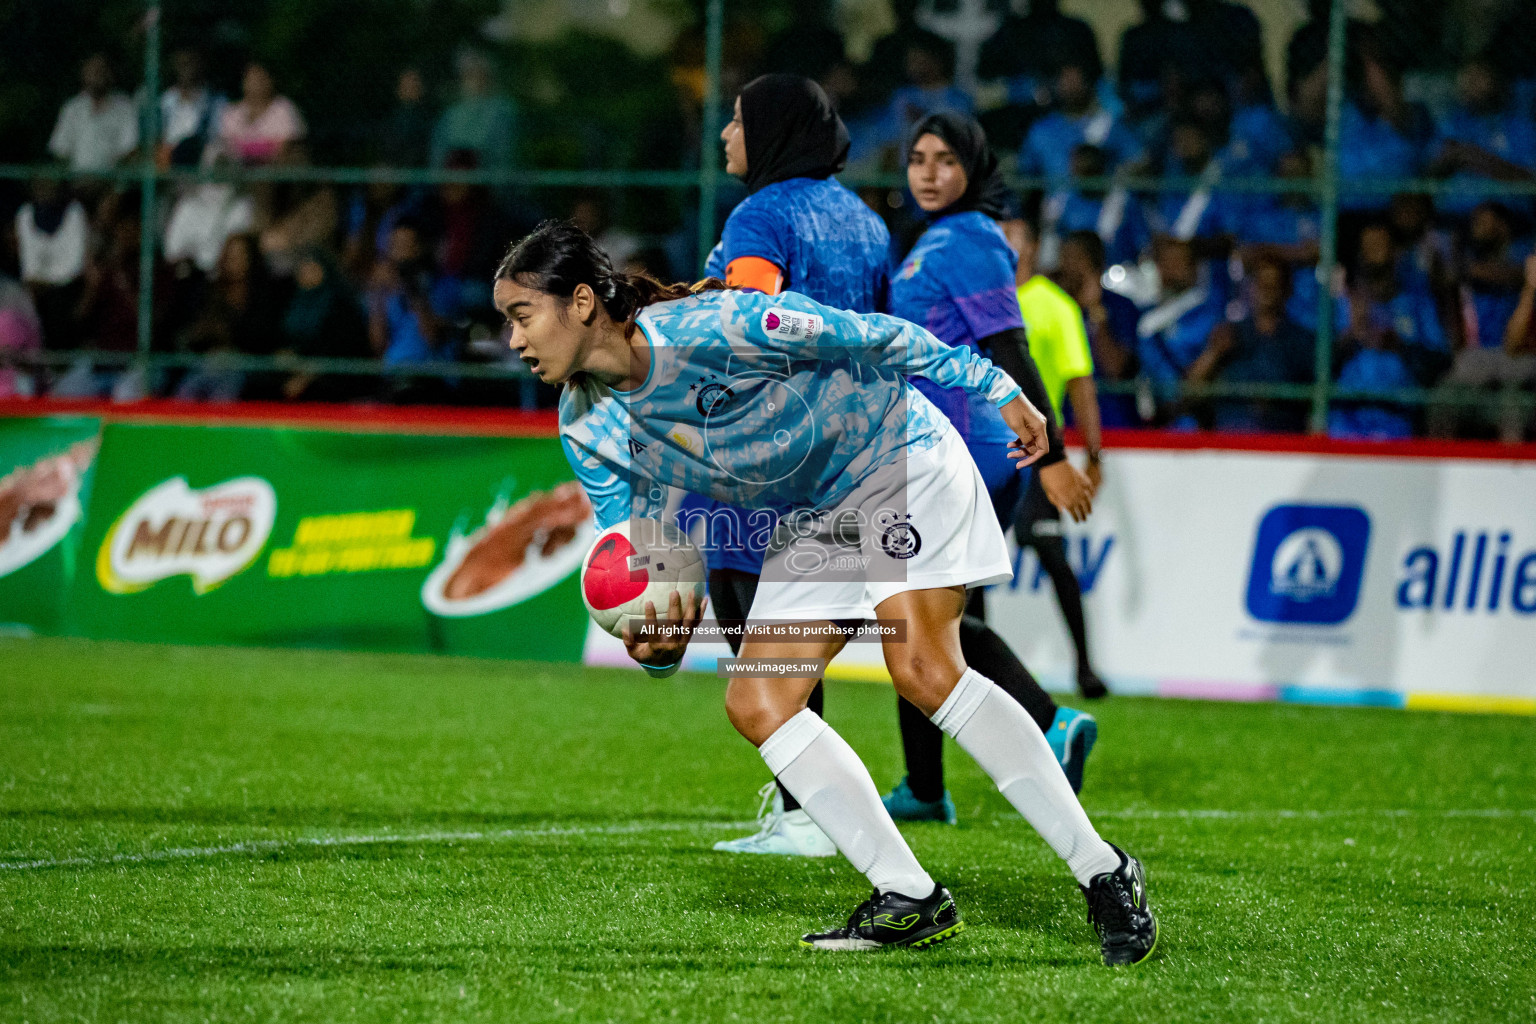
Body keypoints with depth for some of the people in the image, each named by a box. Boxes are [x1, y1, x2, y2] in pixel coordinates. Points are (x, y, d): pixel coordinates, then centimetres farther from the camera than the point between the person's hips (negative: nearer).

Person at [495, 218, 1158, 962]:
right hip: (809, 521, 8)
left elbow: (869, 337, -19)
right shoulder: (587, 429, -6)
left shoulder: (706, 329, -28)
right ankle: (910, 901, -4)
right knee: (757, 704, -8)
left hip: (899, 460, -8)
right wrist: (653, 641, -24)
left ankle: (1105, 875, -19)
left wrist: (999, 392, -12)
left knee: (923, 671, -24)